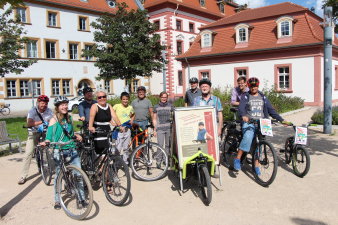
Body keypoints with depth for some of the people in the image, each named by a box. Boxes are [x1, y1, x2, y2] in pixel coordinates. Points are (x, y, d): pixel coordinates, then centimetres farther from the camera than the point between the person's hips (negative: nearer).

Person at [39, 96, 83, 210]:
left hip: (72, 150, 4)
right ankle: (57, 201, 18)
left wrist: (76, 136, 5)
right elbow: (49, 137, -6)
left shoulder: (69, 118, 11)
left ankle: (82, 198, 11)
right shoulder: (54, 120, -4)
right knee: (58, 175, 3)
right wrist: (45, 142, -25)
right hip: (59, 151, -4)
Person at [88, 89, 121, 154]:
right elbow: (92, 116, -25)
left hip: (107, 132, 5)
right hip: (97, 133, -5)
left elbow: (114, 116, -2)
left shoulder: (109, 106, 9)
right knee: (100, 153, -10)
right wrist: (90, 126, -42)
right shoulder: (95, 106, -7)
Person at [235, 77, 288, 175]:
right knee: (248, 137, -29)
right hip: (249, 122, -3)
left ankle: (256, 164, 7)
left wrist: (281, 120, 5)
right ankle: (237, 159, -21)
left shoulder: (263, 97, 18)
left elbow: (271, 110, 15)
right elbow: (241, 107, -11)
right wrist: (243, 116, -33)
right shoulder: (245, 96, 7)